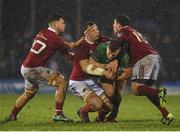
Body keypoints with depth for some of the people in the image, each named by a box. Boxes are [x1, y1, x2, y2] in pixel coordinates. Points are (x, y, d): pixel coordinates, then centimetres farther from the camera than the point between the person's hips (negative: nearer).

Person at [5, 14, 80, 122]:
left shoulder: (42, 33, 9)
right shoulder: (56, 39, -13)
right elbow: (68, 56, -1)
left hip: (25, 68, 9)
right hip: (34, 69, -9)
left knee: (29, 92, 32)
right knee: (62, 83, -9)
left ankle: (12, 116, 42)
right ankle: (58, 114, -11)